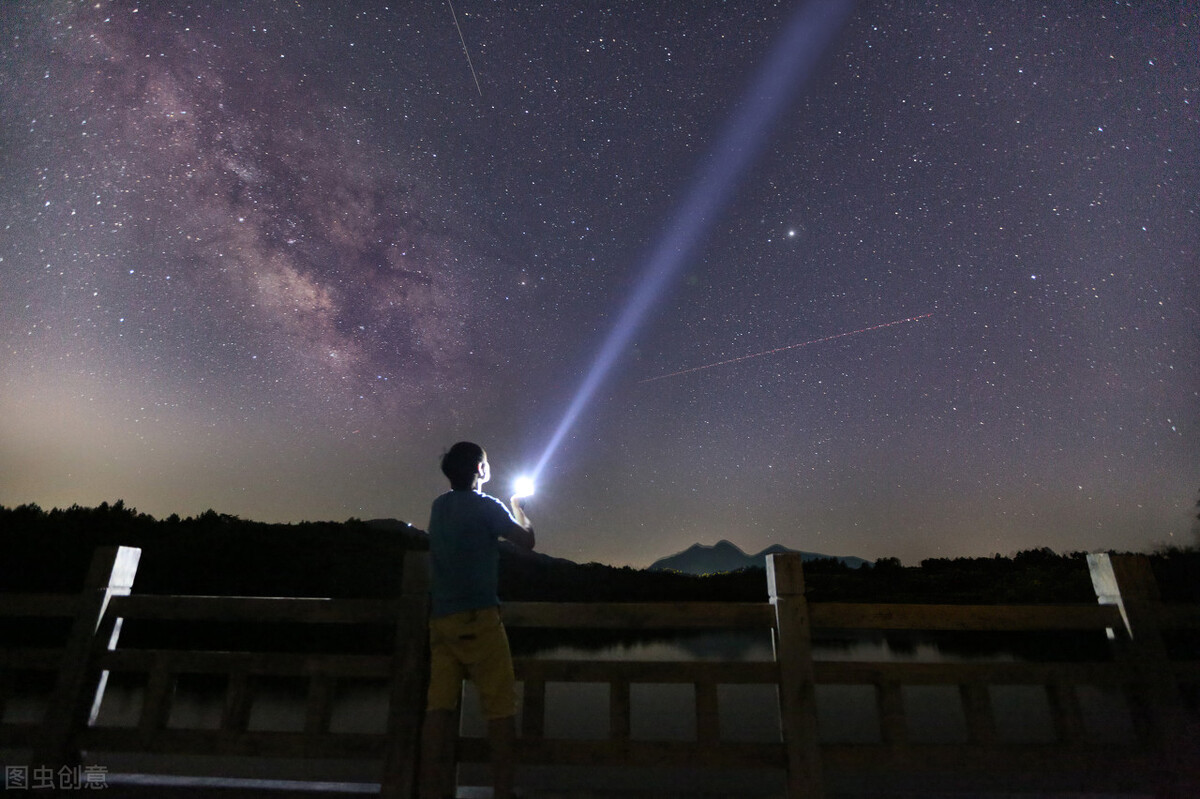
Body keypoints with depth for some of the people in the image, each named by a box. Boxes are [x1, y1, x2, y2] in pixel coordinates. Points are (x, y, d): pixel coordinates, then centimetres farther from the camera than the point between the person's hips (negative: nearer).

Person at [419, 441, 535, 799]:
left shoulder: (439, 506, 14)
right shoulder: (486, 506, -7)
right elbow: (526, 540, 1)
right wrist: (518, 506, 16)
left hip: (440, 619, 7)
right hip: (478, 617, -7)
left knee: (439, 705, 4)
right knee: (500, 706, -1)